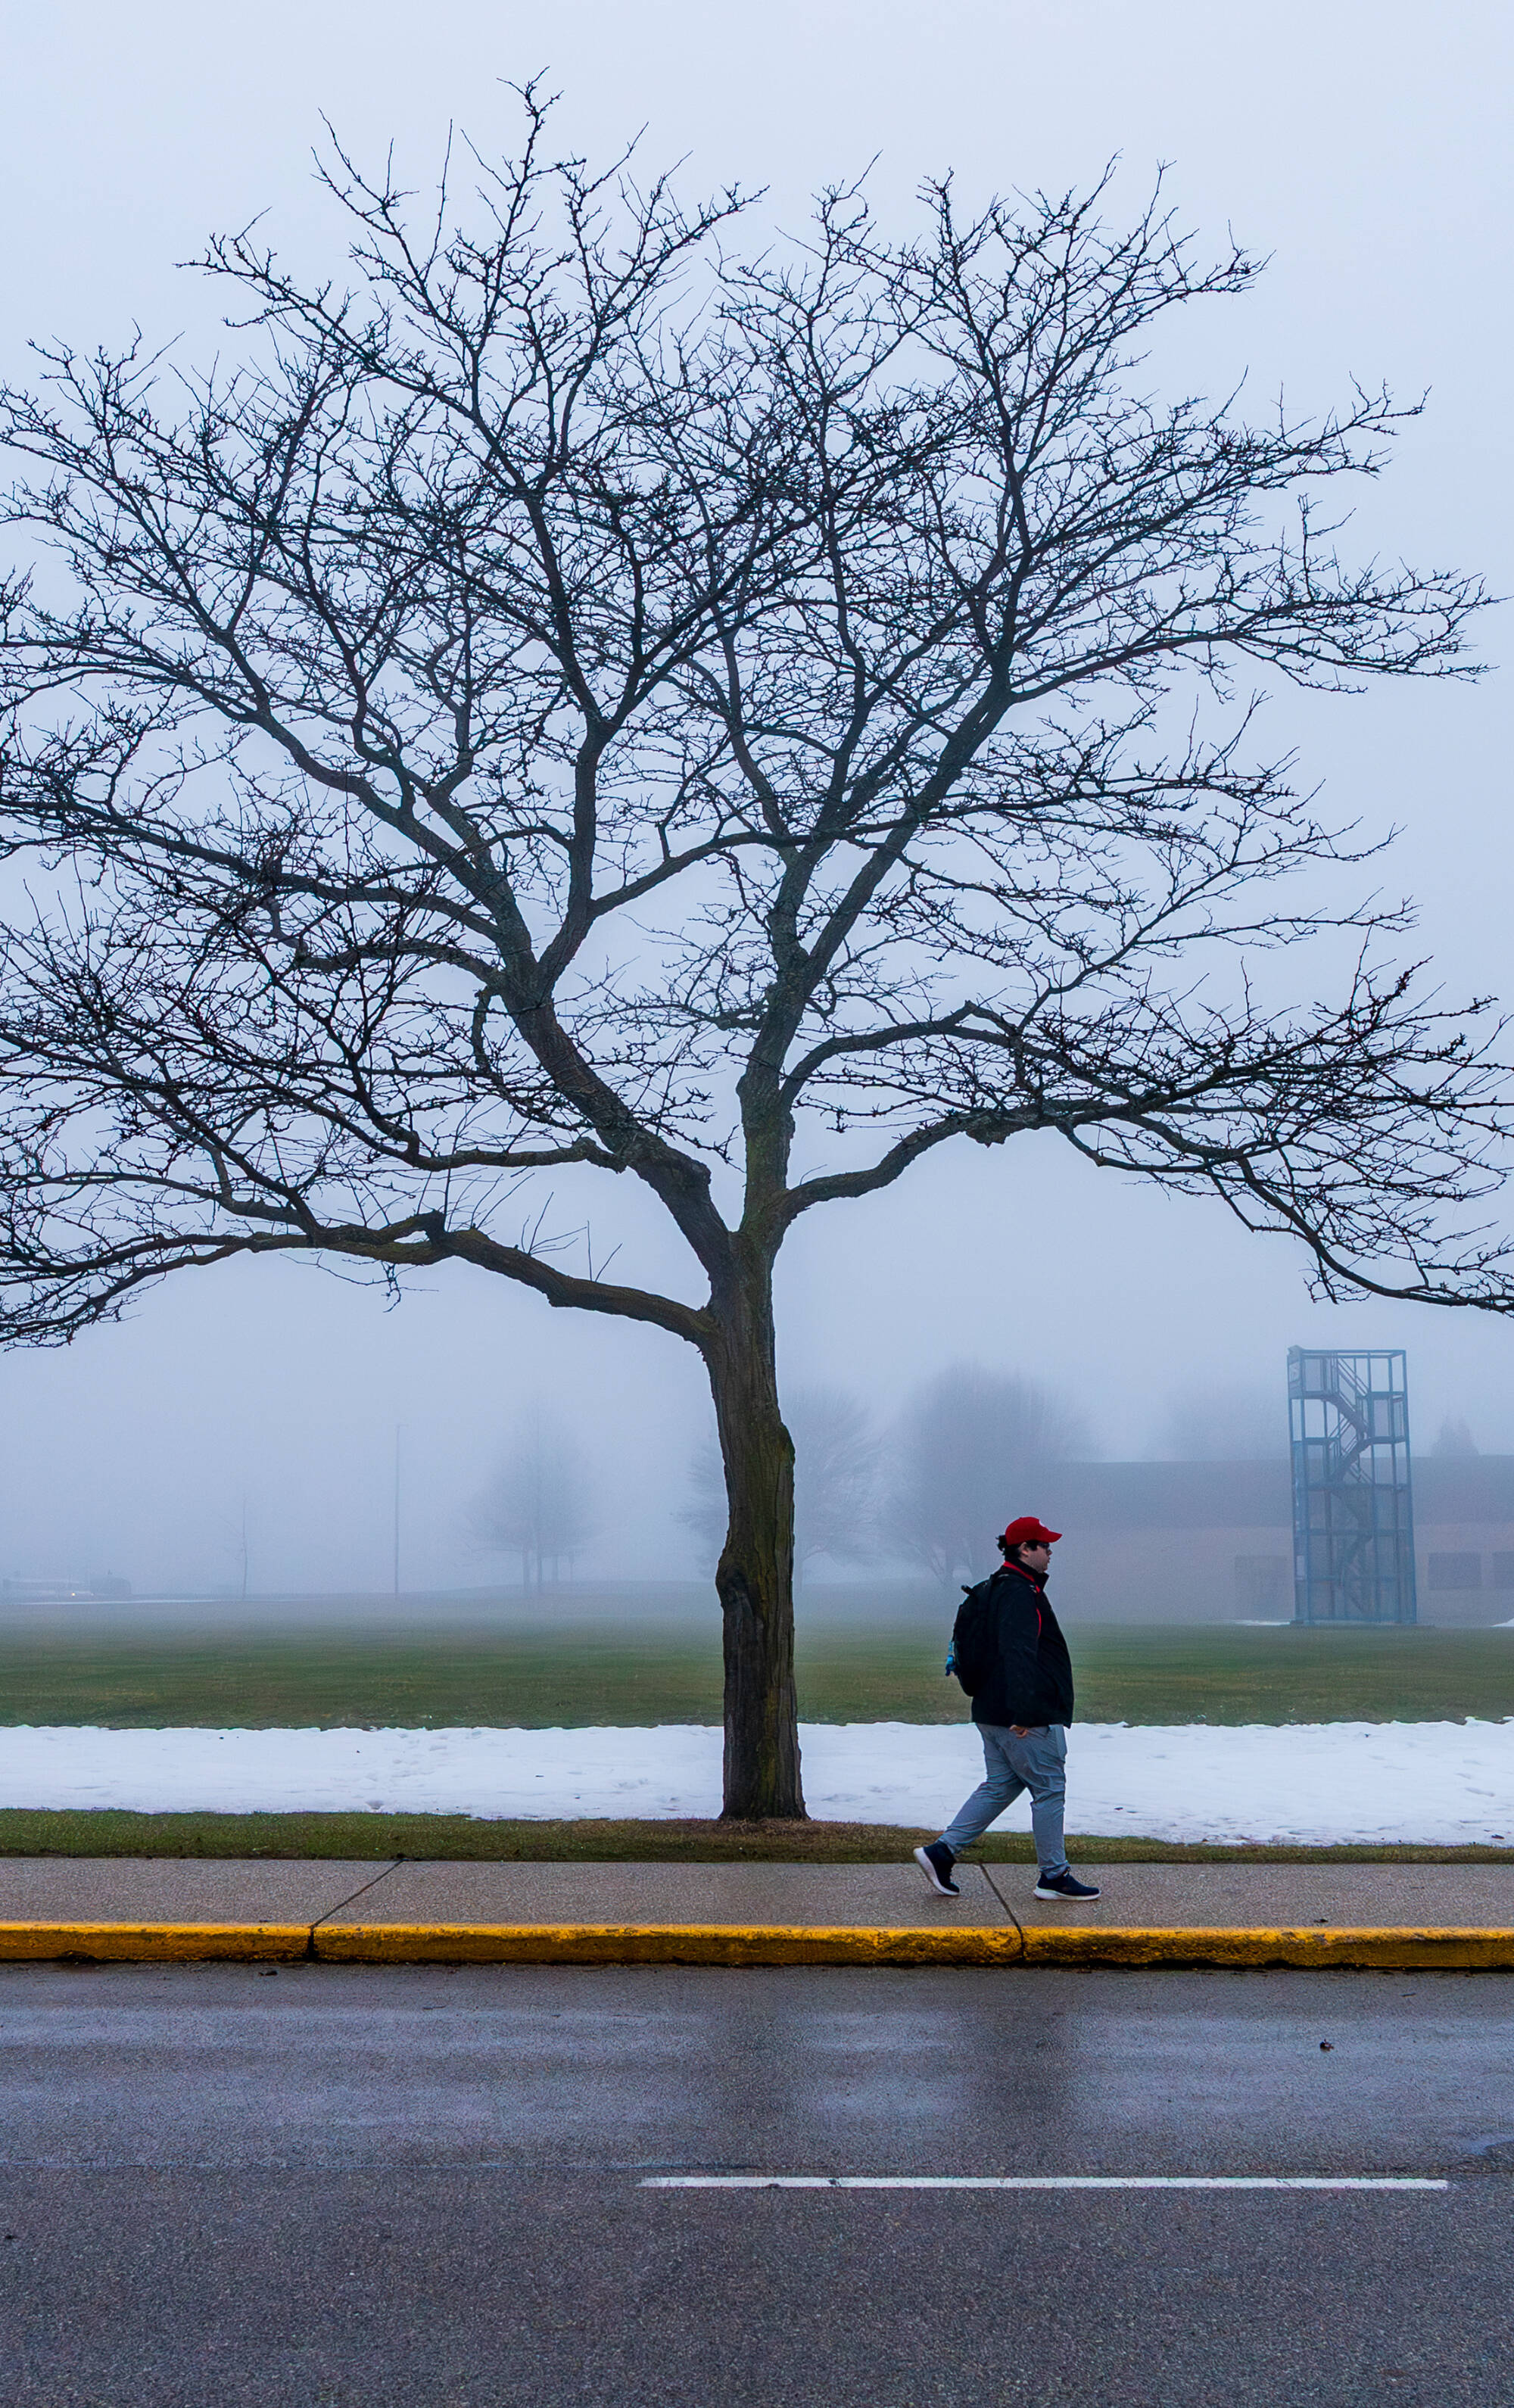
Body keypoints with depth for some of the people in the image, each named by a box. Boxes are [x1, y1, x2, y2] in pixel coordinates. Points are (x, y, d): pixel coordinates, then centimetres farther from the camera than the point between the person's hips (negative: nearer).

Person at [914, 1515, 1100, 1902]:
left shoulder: (1001, 1588, 18)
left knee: (999, 1786, 13)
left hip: (993, 1715, 10)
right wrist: (1024, 1712, -30)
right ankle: (1053, 1875, 7)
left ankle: (941, 1852, 7)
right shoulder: (1019, 1592, -16)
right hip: (1028, 1721, -10)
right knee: (1049, 1789, 0)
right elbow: (1017, 1653, -26)